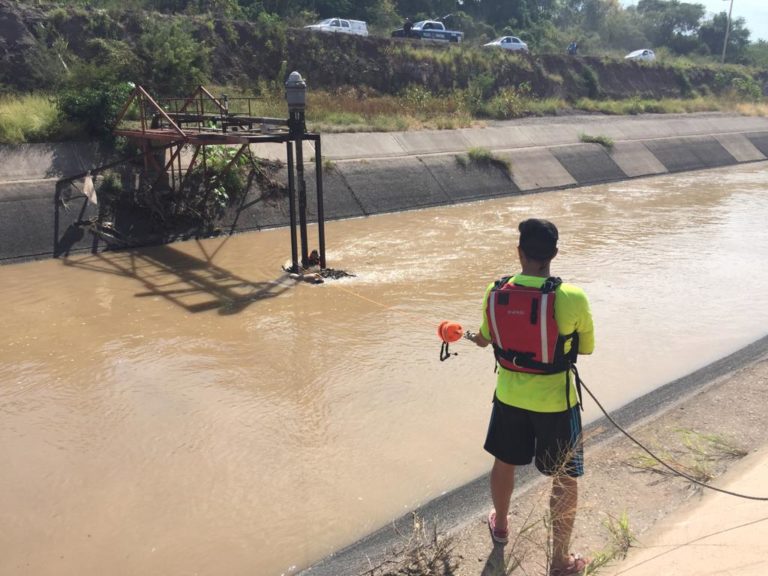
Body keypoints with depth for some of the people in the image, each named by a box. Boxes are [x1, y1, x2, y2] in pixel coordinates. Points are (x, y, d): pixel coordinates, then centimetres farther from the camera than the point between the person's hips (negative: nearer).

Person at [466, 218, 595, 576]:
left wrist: (471, 337, 31)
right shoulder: (571, 298, -23)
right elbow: (586, 348, -7)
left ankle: (500, 526, 51)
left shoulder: (495, 292, -11)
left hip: (509, 395, 4)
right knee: (565, 480, 16)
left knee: (504, 463, 26)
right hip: (555, 402, -3)